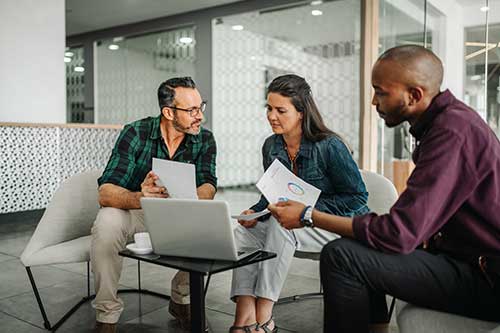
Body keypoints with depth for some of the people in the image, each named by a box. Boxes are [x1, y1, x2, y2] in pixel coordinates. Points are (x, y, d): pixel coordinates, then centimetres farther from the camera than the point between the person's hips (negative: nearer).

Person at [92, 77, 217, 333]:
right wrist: (139, 198, -50)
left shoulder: (204, 140, -9)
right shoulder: (135, 134, -19)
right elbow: (105, 193, -28)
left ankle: (181, 300, 0)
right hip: (131, 211, -2)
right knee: (107, 224, -33)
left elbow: (208, 188, -21)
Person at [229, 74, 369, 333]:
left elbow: (357, 197, -16)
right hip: (297, 224, 7)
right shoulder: (271, 146, 2)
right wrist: (255, 212, -9)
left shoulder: (329, 146, -18)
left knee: (281, 224, -33)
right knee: (243, 232, -17)